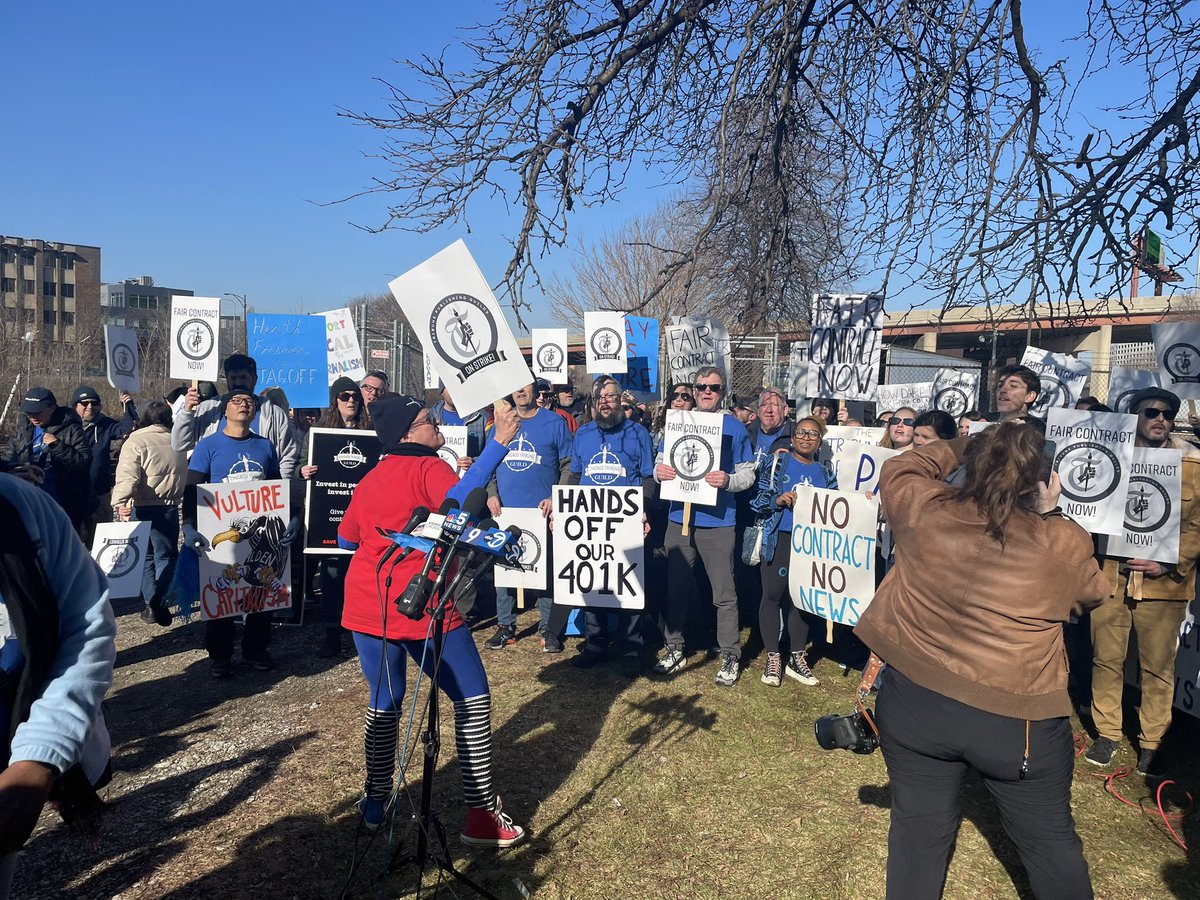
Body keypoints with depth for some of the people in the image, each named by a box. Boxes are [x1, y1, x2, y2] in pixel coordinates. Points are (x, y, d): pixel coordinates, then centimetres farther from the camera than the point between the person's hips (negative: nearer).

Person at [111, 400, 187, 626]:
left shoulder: (136, 441, -8)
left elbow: (127, 475, -20)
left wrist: (119, 503, -24)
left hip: (142, 507, -2)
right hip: (169, 507, 2)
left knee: (146, 556, 13)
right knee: (166, 556, 12)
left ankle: (151, 604, 12)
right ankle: (160, 603, 1)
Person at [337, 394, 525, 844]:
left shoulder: (370, 479, 11)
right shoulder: (429, 468, -10)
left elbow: (346, 539, 22)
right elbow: (458, 500, -33)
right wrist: (497, 444, -33)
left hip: (367, 608, 7)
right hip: (422, 609, -6)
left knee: (384, 704, 22)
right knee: (473, 700, 4)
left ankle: (375, 803, 31)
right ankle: (480, 814, 5)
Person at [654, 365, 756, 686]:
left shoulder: (734, 427, 1)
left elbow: (748, 474, 0)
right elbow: (661, 461, 14)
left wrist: (728, 481, -20)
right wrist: (659, 471, -9)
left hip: (718, 521, -3)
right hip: (679, 517, 3)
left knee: (724, 593, 2)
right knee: (676, 587, 11)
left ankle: (730, 656, 15)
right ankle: (674, 648, 26)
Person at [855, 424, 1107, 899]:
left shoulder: (924, 509, -10)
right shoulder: (1065, 543, -12)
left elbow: (897, 469, 13)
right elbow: (1090, 593, 10)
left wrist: (958, 444, 22)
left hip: (914, 702, 1)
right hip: (1017, 719, -1)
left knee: (917, 832, 18)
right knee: (1050, 841, 21)